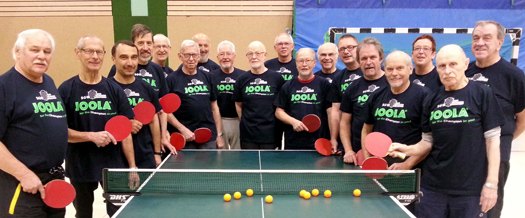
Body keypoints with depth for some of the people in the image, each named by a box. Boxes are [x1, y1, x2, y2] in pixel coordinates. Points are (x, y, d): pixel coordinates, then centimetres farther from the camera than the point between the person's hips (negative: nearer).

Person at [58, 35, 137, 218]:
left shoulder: (115, 90, 2)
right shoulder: (66, 90, -4)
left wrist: (132, 166, -1)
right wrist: (92, 136, -20)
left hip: (114, 166, 1)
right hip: (80, 167, -1)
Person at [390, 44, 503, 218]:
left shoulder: (482, 94, -5)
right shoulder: (432, 100, 6)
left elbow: (492, 139, -5)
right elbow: (428, 142, 9)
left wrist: (491, 183, -8)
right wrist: (407, 149, -11)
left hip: (470, 189, -3)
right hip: (432, 186, 3)